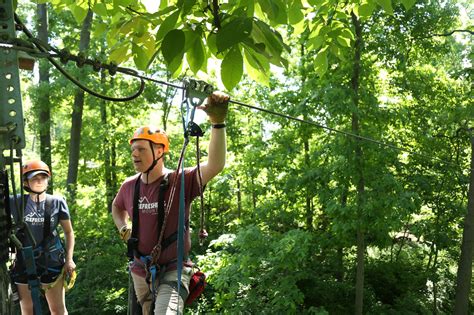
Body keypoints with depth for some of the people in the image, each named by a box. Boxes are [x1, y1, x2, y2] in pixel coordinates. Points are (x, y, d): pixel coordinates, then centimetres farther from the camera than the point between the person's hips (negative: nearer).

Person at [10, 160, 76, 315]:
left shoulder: (57, 202, -3)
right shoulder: (17, 203, -4)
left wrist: (69, 259, -1)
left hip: (52, 261, 0)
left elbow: (69, 232, 6)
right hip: (24, 262, 1)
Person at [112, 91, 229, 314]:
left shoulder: (179, 181, -17)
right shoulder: (129, 186, -1)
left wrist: (217, 123, -44)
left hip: (173, 270, -5)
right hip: (141, 271, 6)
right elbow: (117, 206, 23)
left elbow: (215, 165, -34)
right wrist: (123, 228, 3)